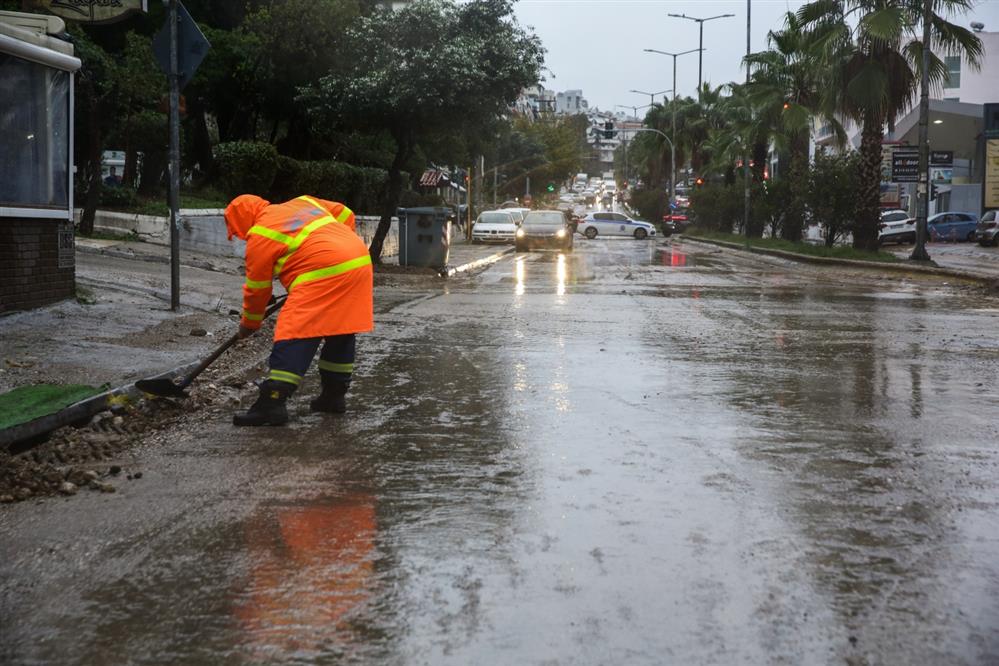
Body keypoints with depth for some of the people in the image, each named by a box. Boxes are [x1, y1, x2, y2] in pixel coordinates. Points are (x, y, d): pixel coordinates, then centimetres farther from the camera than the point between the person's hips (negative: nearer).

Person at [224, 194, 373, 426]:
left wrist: (249, 324, 23)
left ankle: (272, 403, -11)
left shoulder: (260, 236, 3)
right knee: (341, 333, 19)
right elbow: (345, 215, 24)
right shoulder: (302, 203, 23)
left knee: (294, 336, -7)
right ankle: (335, 395, 29)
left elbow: (257, 289, 9)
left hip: (324, 275, -8)